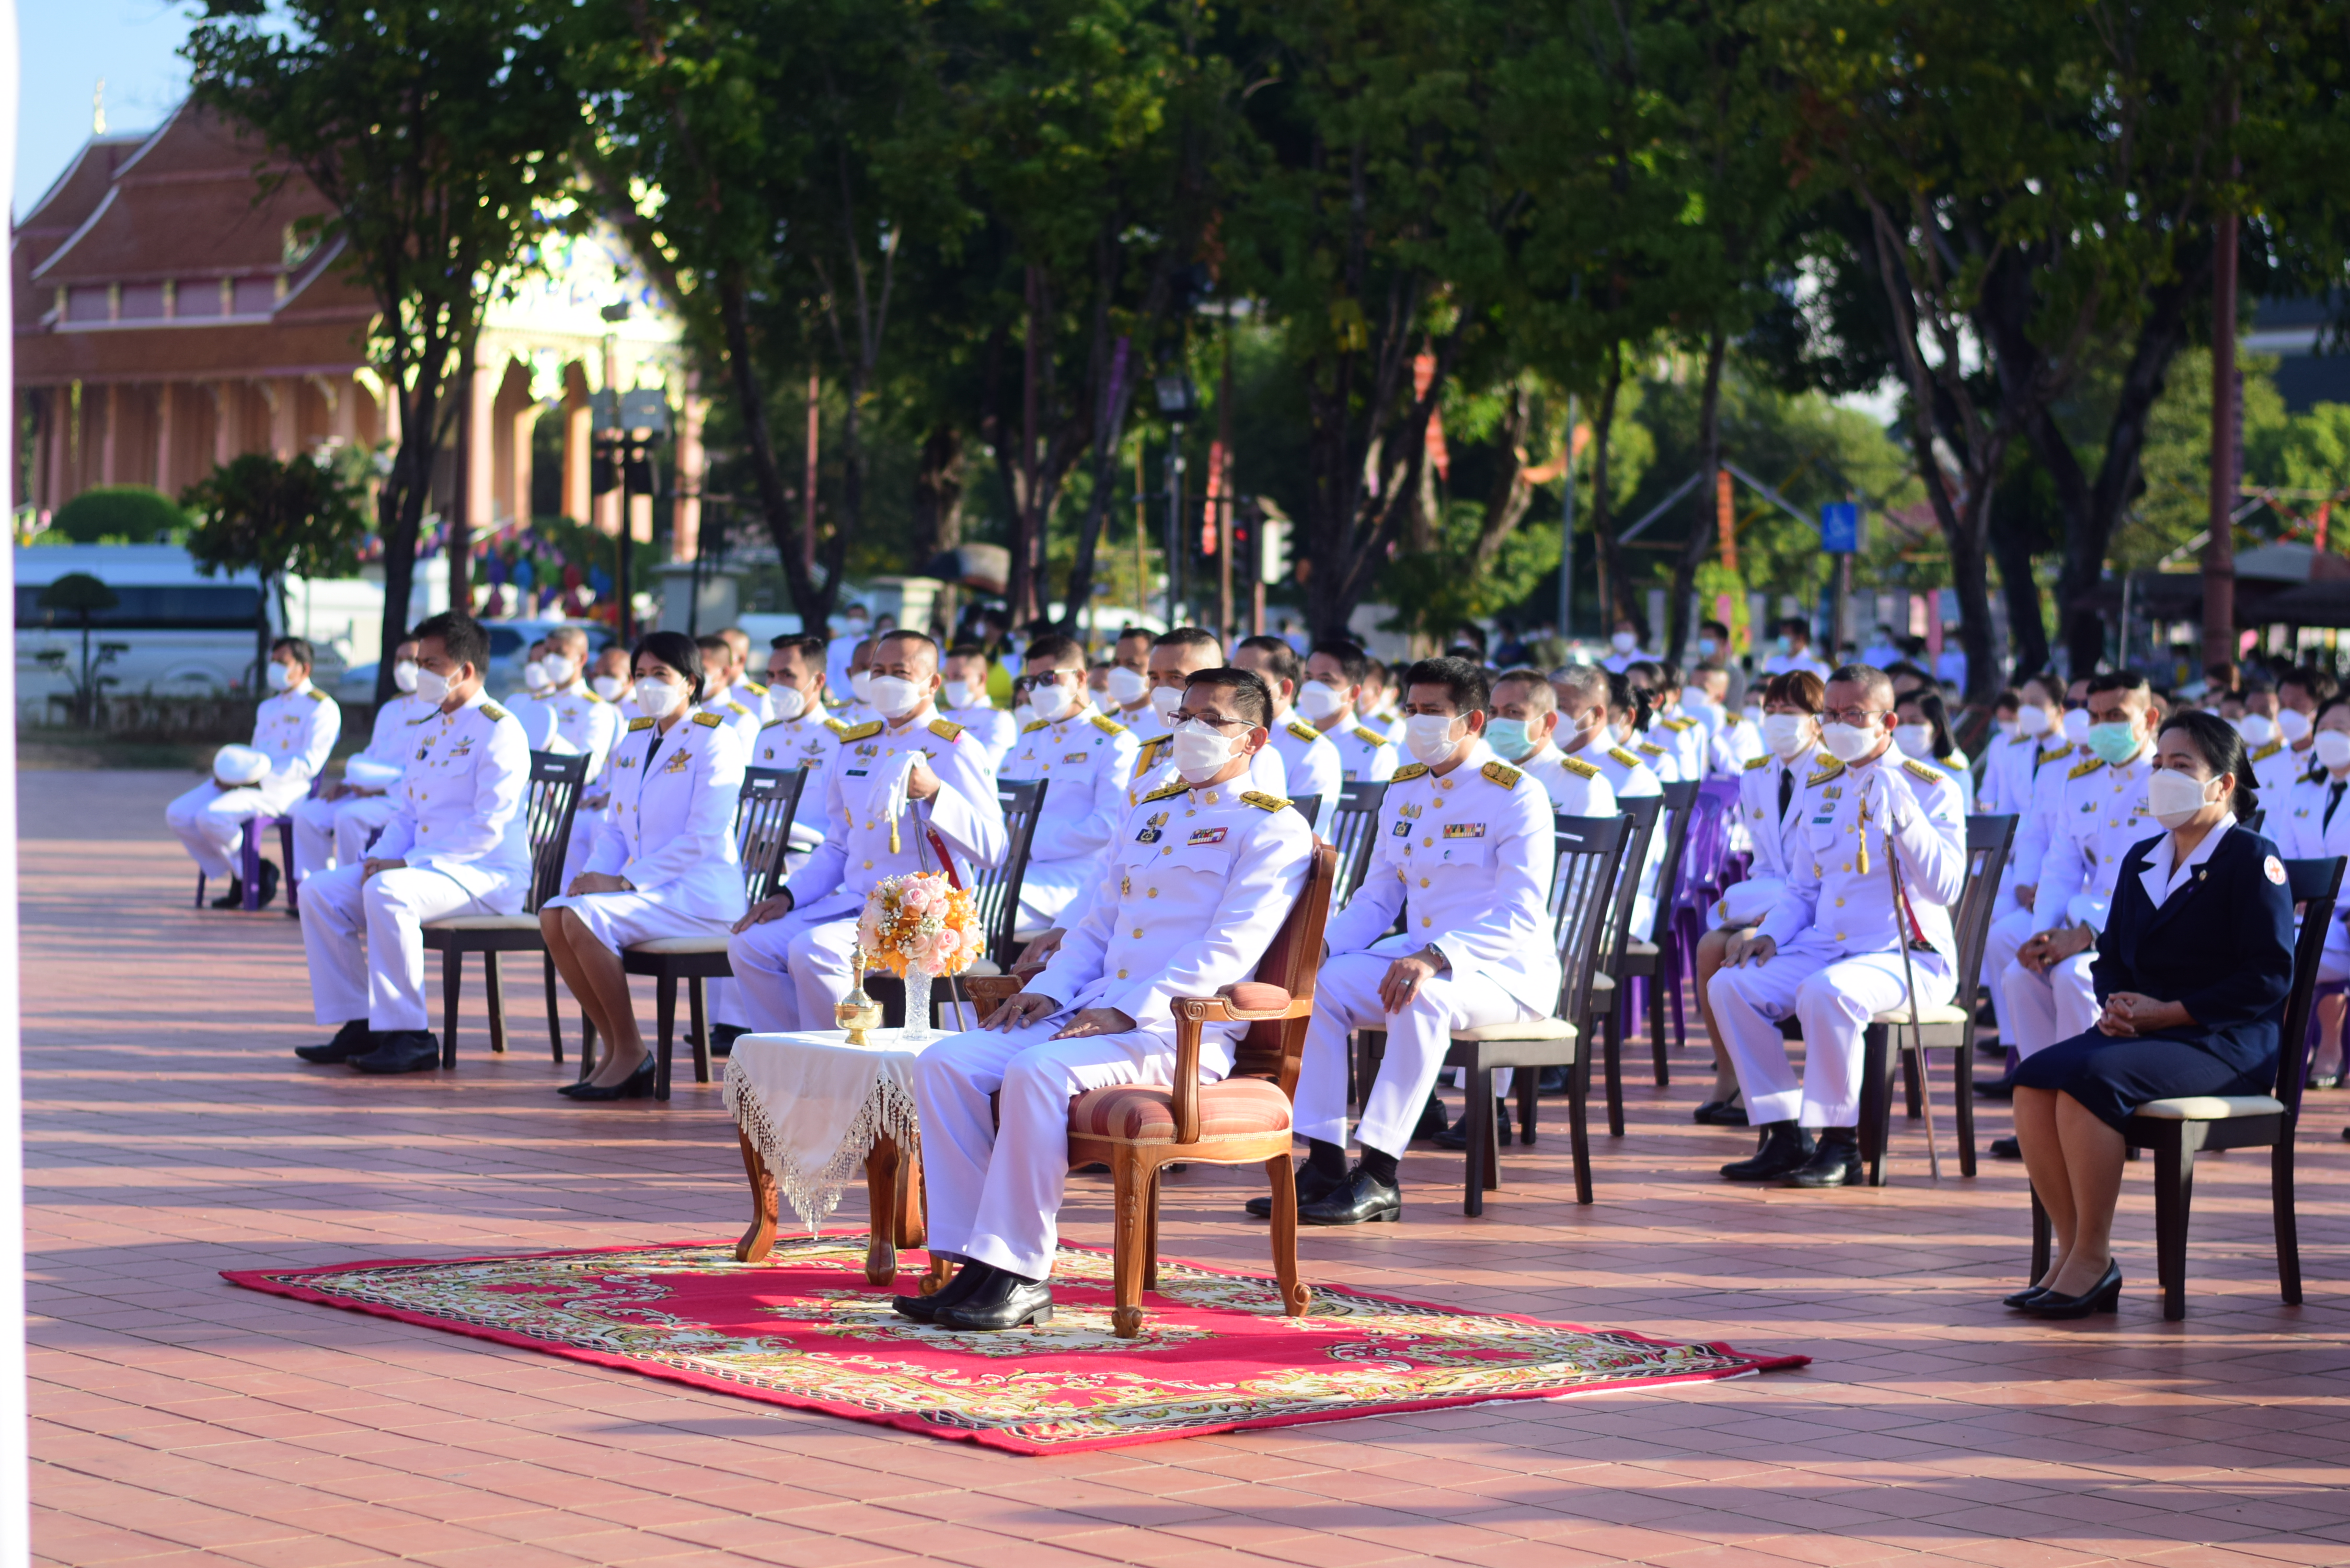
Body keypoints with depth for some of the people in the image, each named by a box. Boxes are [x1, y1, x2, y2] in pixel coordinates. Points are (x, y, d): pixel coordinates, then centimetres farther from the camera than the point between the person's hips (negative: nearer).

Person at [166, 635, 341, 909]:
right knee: (178, 815, -9)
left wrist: (259, 781, -19)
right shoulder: (267, 707, 28)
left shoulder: (321, 708, -1)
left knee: (212, 817, -30)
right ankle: (236, 876, -3)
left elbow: (309, 764, -11)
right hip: (243, 781, 9)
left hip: (285, 787, -9)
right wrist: (230, 769, 3)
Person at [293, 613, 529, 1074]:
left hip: (490, 876, -9)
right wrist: (381, 857, 1)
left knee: (387, 893, -35)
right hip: (424, 867, 9)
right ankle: (360, 1026, -3)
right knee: (320, 893, -5)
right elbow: (407, 815, 24)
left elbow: (488, 828, -19)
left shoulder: (499, 731, -11)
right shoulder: (425, 732, 19)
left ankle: (409, 1035, -28)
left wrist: (408, 864, -22)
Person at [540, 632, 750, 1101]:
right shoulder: (633, 739, 18)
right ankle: (613, 1048, -9)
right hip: (638, 889, 8)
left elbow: (702, 837, -16)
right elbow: (614, 824, 20)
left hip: (699, 895, -8)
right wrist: (597, 874, -3)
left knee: (584, 916, -27)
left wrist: (624, 881, -19)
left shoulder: (715, 740, -8)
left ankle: (632, 1052, -14)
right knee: (554, 916, -17)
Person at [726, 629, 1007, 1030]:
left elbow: (989, 848, -17)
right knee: (748, 945, -10)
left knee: (812, 951, -30)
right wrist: (788, 897, 9)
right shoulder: (855, 748, 18)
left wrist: (935, 794, -31)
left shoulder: (955, 749, -4)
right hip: (852, 903, 8)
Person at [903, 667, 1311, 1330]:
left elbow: (1230, 948, -12)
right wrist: (1048, 990, 5)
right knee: (945, 1065, -14)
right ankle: (976, 1262, -17)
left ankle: (1021, 1276, -28)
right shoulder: (1147, 814, 26)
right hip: (1091, 1016, 8)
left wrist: (1129, 1010, -20)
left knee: (1038, 1073, -34)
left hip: (1183, 1031, -8)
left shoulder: (1273, 828, 0)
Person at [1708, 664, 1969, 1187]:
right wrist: (1769, 934, 2)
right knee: (1729, 986, -17)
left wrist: (1903, 814, -27)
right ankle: (1786, 1137, -10)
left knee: (1826, 991, -37)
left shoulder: (1931, 788, -4)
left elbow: (1945, 887, -18)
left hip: (1908, 956, -7)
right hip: (1822, 946, 7)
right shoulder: (1819, 788, 15)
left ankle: (1840, 1145, -22)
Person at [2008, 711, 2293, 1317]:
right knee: (2035, 1079, -21)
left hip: (2225, 1042, -7)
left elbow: (2268, 976, -12)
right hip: (2141, 1032, 7)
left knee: (2088, 1077, -32)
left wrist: (2168, 1013, -17)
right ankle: (2069, 1249, -16)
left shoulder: (2252, 859, -5)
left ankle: (2095, 1260, -23)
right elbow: (2111, 955, 22)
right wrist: (2116, 1004, -3)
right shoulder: (2142, 859, 20)